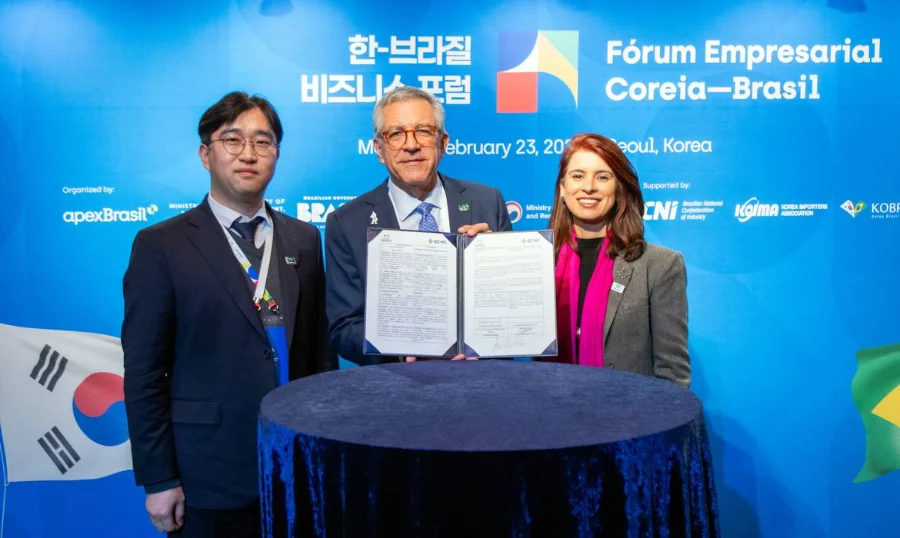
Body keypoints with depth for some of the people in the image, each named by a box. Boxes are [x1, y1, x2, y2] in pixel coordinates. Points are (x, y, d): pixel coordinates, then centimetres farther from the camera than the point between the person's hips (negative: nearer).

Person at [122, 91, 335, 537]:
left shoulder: (304, 239, 6)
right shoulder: (161, 245, -6)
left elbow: (320, 347, 7)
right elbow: (144, 372, -7)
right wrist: (158, 480, -8)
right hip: (208, 477, -3)